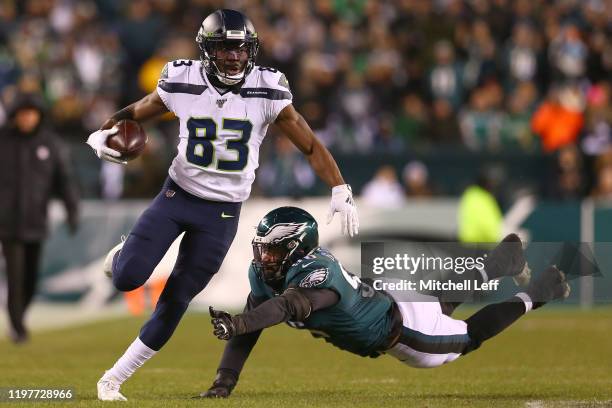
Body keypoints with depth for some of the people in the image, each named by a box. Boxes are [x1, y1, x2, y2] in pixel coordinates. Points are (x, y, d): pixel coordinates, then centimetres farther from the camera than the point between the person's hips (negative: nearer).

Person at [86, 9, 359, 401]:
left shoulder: (267, 93, -11)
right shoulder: (182, 84, -9)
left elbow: (310, 145, -6)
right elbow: (133, 113, 7)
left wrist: (340, 191, -16)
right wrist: (103, 134, -13)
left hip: (222, 212, 0)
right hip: (178, 195, 0)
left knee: (176, 300, 0)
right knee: (128, 278, -15)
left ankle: (116, 376, 14)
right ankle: (122, 256, 24)